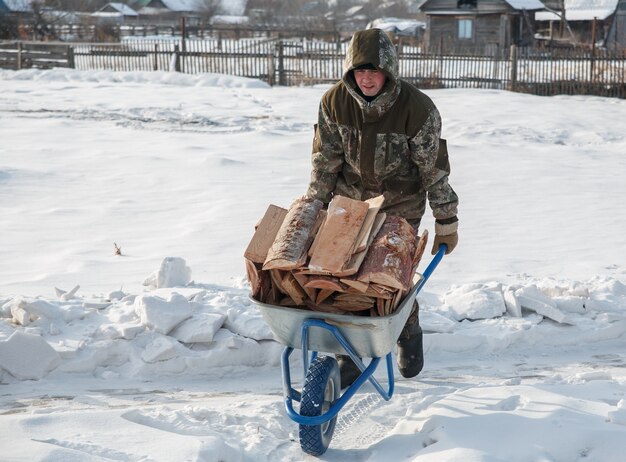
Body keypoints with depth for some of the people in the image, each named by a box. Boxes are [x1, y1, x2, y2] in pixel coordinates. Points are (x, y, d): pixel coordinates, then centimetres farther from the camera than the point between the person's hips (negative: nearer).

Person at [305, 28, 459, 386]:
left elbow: (435, 168, -15)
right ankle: (350, 356, 14)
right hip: (351, 198, 3)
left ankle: (409, 336, 30)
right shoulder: (334, 102, -14)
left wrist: (447, 222, -10)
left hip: (401, 202, -3)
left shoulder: (418, 108, -23)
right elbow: (325, 159, -3)